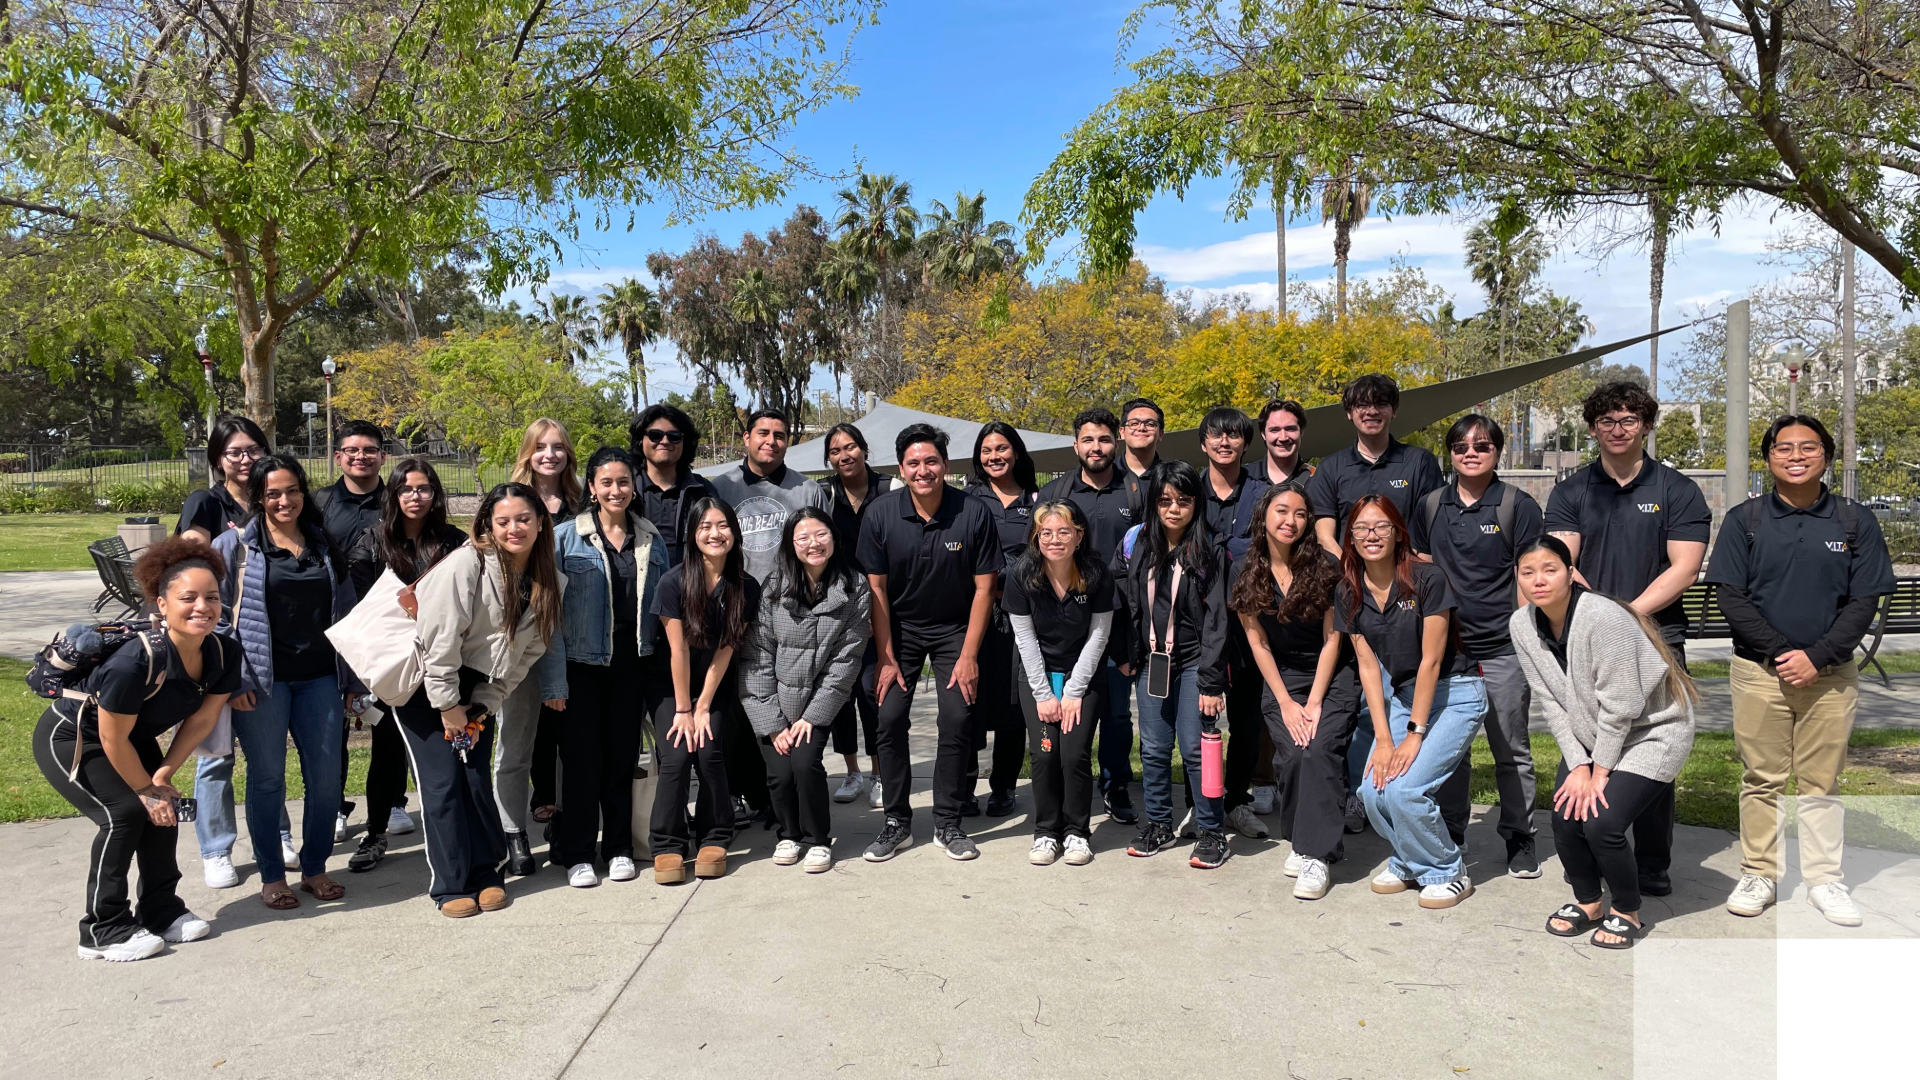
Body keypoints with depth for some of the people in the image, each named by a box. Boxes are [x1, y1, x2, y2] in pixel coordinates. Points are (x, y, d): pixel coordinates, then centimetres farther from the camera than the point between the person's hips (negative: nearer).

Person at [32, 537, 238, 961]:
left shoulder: (224, 655, -21)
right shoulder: (136, 663, -39)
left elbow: (201, 720, -7)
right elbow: (113, 740, -27)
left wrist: (163, 775, -11)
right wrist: (147, 789, -15)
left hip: (136, 739, 7)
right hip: (69, 739, -7)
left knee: (163, 809, -1)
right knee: (125, 814, -16)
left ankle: (161, 910, 16)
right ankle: (103, 929, -2)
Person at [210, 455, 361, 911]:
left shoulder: (325, 546, 11)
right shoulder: (235, 545, 0)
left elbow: (345, 613, 14)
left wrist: (351, 678, 12)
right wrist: (233, 678, -11)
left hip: (319, 679, 3)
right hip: (263, 681, -3)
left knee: (327, 775, 5)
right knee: (267, 778, 5)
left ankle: (315, 868, 21)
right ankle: (271, 876, 19)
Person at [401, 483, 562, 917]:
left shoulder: (549, 584, -2)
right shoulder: (467, 564, -20)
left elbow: (526, 653, 1)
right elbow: (439, 638, -19)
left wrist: (482, 708, -3)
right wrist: (447, 705, -14)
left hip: (476, 685, 4)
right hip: (424, 682, -4)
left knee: (477, 778, 2)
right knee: (443, 780, -6)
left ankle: (485, 873, 17)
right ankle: (451, 885, 4)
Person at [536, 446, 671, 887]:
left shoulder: (651, 540, 7)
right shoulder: (565, 537, -4)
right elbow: (548, 611, -7)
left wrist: (661, 670, 5)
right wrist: (553, 679, -13)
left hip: (631, 664, 3)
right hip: (582, 663, -3)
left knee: (623, 756, 9)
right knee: (581, 757, 1)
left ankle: (619, 847, 22)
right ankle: (576, 854, 14)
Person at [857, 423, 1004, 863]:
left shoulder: (973, 513, -17)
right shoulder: (881, 514, -15)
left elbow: (984, 587, -11)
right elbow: (876, 587, -8)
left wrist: (968, 656, -13)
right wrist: (887, 658, -10)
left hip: (954, 629, -1)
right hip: (899, 628, 1)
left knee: (957, 720, -9)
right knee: (889, 717, -9)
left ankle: (948, 824, 6)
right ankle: (897, 822, 5)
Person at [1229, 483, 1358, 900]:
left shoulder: (1325, 567, -9)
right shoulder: (1246, 573, -2)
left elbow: (1332, 638, -6)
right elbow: (1257, 641, 0)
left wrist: (1314, 702, -10)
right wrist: (1285, 703, -5)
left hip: (1332, 677, -2)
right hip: (1280, 679, 2)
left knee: (1319, 750, -22)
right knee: (1292, 755, -16)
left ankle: (1318, 854, -15)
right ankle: (1299, 837, 7)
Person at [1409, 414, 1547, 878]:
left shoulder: (1518, 505, -3)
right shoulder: (1431, 506, 8)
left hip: (1503, 650, -3)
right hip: (1445, 645, 4)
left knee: (1511, 750, 7)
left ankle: (1519, 839, 21)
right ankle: (1448, 836, 24)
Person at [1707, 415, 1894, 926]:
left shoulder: (1855, 521, 4)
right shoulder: (1744, 519, 3)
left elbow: (1864, 601, -1)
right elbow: (1731, 597, -2)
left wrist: (1816, 657, -12)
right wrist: (1781, 652, -12)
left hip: (1830, 673, 1)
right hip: (1759, 672, 0)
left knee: (1822, 782, 7)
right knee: (1762, 779, 5)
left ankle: (1826, 880, 18)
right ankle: (1759, 875, 15)